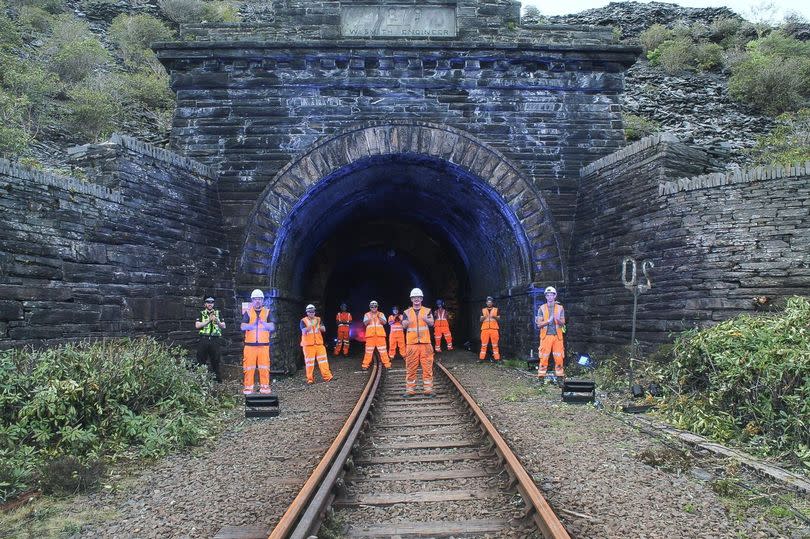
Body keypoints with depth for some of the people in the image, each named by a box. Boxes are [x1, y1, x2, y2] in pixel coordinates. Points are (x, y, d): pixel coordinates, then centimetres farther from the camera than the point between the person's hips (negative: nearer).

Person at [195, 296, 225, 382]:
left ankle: (217, 379, 11)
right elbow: (197, 325, -6)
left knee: (216, 360, 4)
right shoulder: (201, 314, 10)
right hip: (204, 340, -1)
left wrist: (217, 321, -13)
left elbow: (223, 326, 6)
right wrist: (209, 321, -13)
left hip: (215, 340, 1)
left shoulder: (218, 313, 13)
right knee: (201, 361, 1)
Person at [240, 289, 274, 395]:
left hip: (264, 344, 0)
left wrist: (264, 323, -24)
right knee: (249, 367, -1)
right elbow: (242, 327, -6)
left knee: (264, 367, -1)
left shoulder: (267, 312, 10)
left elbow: (272, 327, -2)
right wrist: (252, 325, -28)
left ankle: (265, 386, 7)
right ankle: (248, 387, 7)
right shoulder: (248, 312, 9)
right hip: (250, 344, 0)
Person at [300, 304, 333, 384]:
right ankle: (310, 379, 8)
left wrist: (319, 326, -20)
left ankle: (327, 376, 5)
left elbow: (324, 329, 2)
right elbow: (304, 331, -13)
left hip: (319, 343, 3)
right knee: (309, 362, 0)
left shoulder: (318, 319, 11)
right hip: (308, 344, -3)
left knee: (323, 360, 1)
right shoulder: (303, 321, 0)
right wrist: (310, 325, -30)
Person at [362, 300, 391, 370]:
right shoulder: (367, 315, 12)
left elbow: (384, 322, 1)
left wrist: (379, 317, -13)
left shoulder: (381, 314, 15)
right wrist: (371, 318, -14)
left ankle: (387, 364, 2)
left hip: (380, 334, 1)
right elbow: (365, 323, -1)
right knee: (369, 350, -3)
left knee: (382, 350, -2)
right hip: (370, 334, -1)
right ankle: (365, 365, 2)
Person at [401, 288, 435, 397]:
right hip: (411, 343, 0)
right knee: (411, 368, 2)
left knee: (427, 367, 0)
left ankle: (428, 389, 7)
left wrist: (426, 319, -32)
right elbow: (404, 325, -5)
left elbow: (431, 323, -8)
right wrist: (408, 321, -30)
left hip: (426, 343, 0)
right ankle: (410, 390, 8)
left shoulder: (427, 311, 8)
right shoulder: (407, 312, 9)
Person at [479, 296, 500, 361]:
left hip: (494, 329, -1)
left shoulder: (496, 309, 11)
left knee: (495, 344, -3)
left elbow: (499, 319, 7)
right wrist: (484, 317, -11)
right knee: (484, 344, -1)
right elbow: (481, 320, 10)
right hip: (485, 329, 1)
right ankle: (481, 358, 1)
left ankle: (497, 358, -1)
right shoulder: (483, 310, 14)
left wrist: (495, 317, -14)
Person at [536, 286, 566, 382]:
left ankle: (559, 375, 9)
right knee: (543, 357, -3)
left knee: (559, 357, 0)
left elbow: (563, 323, 3)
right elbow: (539, 324, 0)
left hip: (557, 335, 1)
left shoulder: (560, 308, 7)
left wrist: (558, 320, -19)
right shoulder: (542, 308, 4)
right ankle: (541, 376, 3)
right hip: (546, 335, -1)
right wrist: (548, 321, -16)